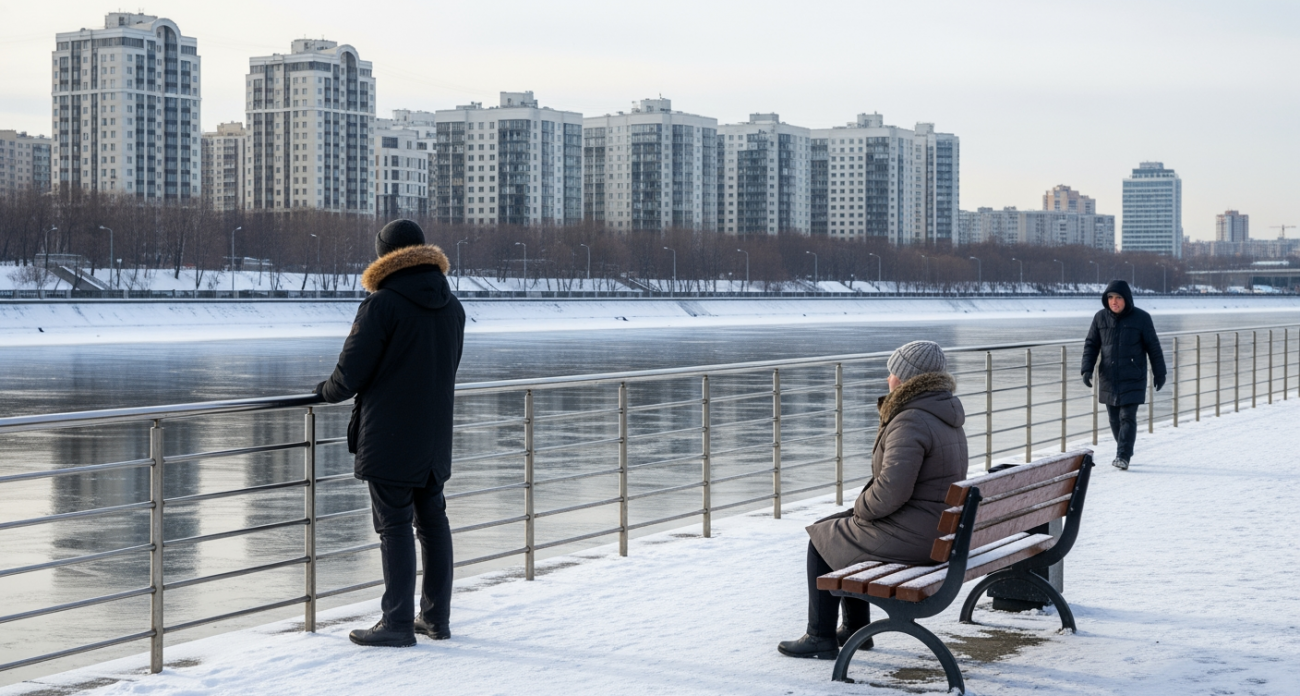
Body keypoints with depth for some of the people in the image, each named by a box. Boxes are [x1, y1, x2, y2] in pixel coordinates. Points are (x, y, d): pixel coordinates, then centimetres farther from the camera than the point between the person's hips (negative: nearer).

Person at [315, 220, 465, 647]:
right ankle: (436, 617, 20)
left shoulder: (382, 305, -14)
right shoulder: (452, 307, 8)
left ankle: (397, 624, -1)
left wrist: (327, 391, 7)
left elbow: (351, 372, -13)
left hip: (389, 439, -7)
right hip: (435, 438, 7)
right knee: (433, 521, 14)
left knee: (394, 527, -3)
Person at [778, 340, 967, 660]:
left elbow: (891, 491, -29)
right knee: (842, 528, 29)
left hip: (910, 537, -10)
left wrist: (860, 508, -8)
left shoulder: (910, 423, -23)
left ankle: (821, 638, 19)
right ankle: (856, 628, 34)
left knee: (821, 536, 12)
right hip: (941, 531, 10)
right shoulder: (947, 416, 8)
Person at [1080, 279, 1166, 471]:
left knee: (1128, 417, -11)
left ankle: (1123, 457, -12)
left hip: (1133, 378, -3)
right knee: (1114, 418, 9)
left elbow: (1153, 347, 2)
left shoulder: (1141, 318, -5)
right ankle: (1124, 451, 26)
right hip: (1108, 378, 3)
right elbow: (1091, 345, 5)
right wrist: (1087, 369, -7)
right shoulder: (1100, 318, 2)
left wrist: (1159, 373, 4)